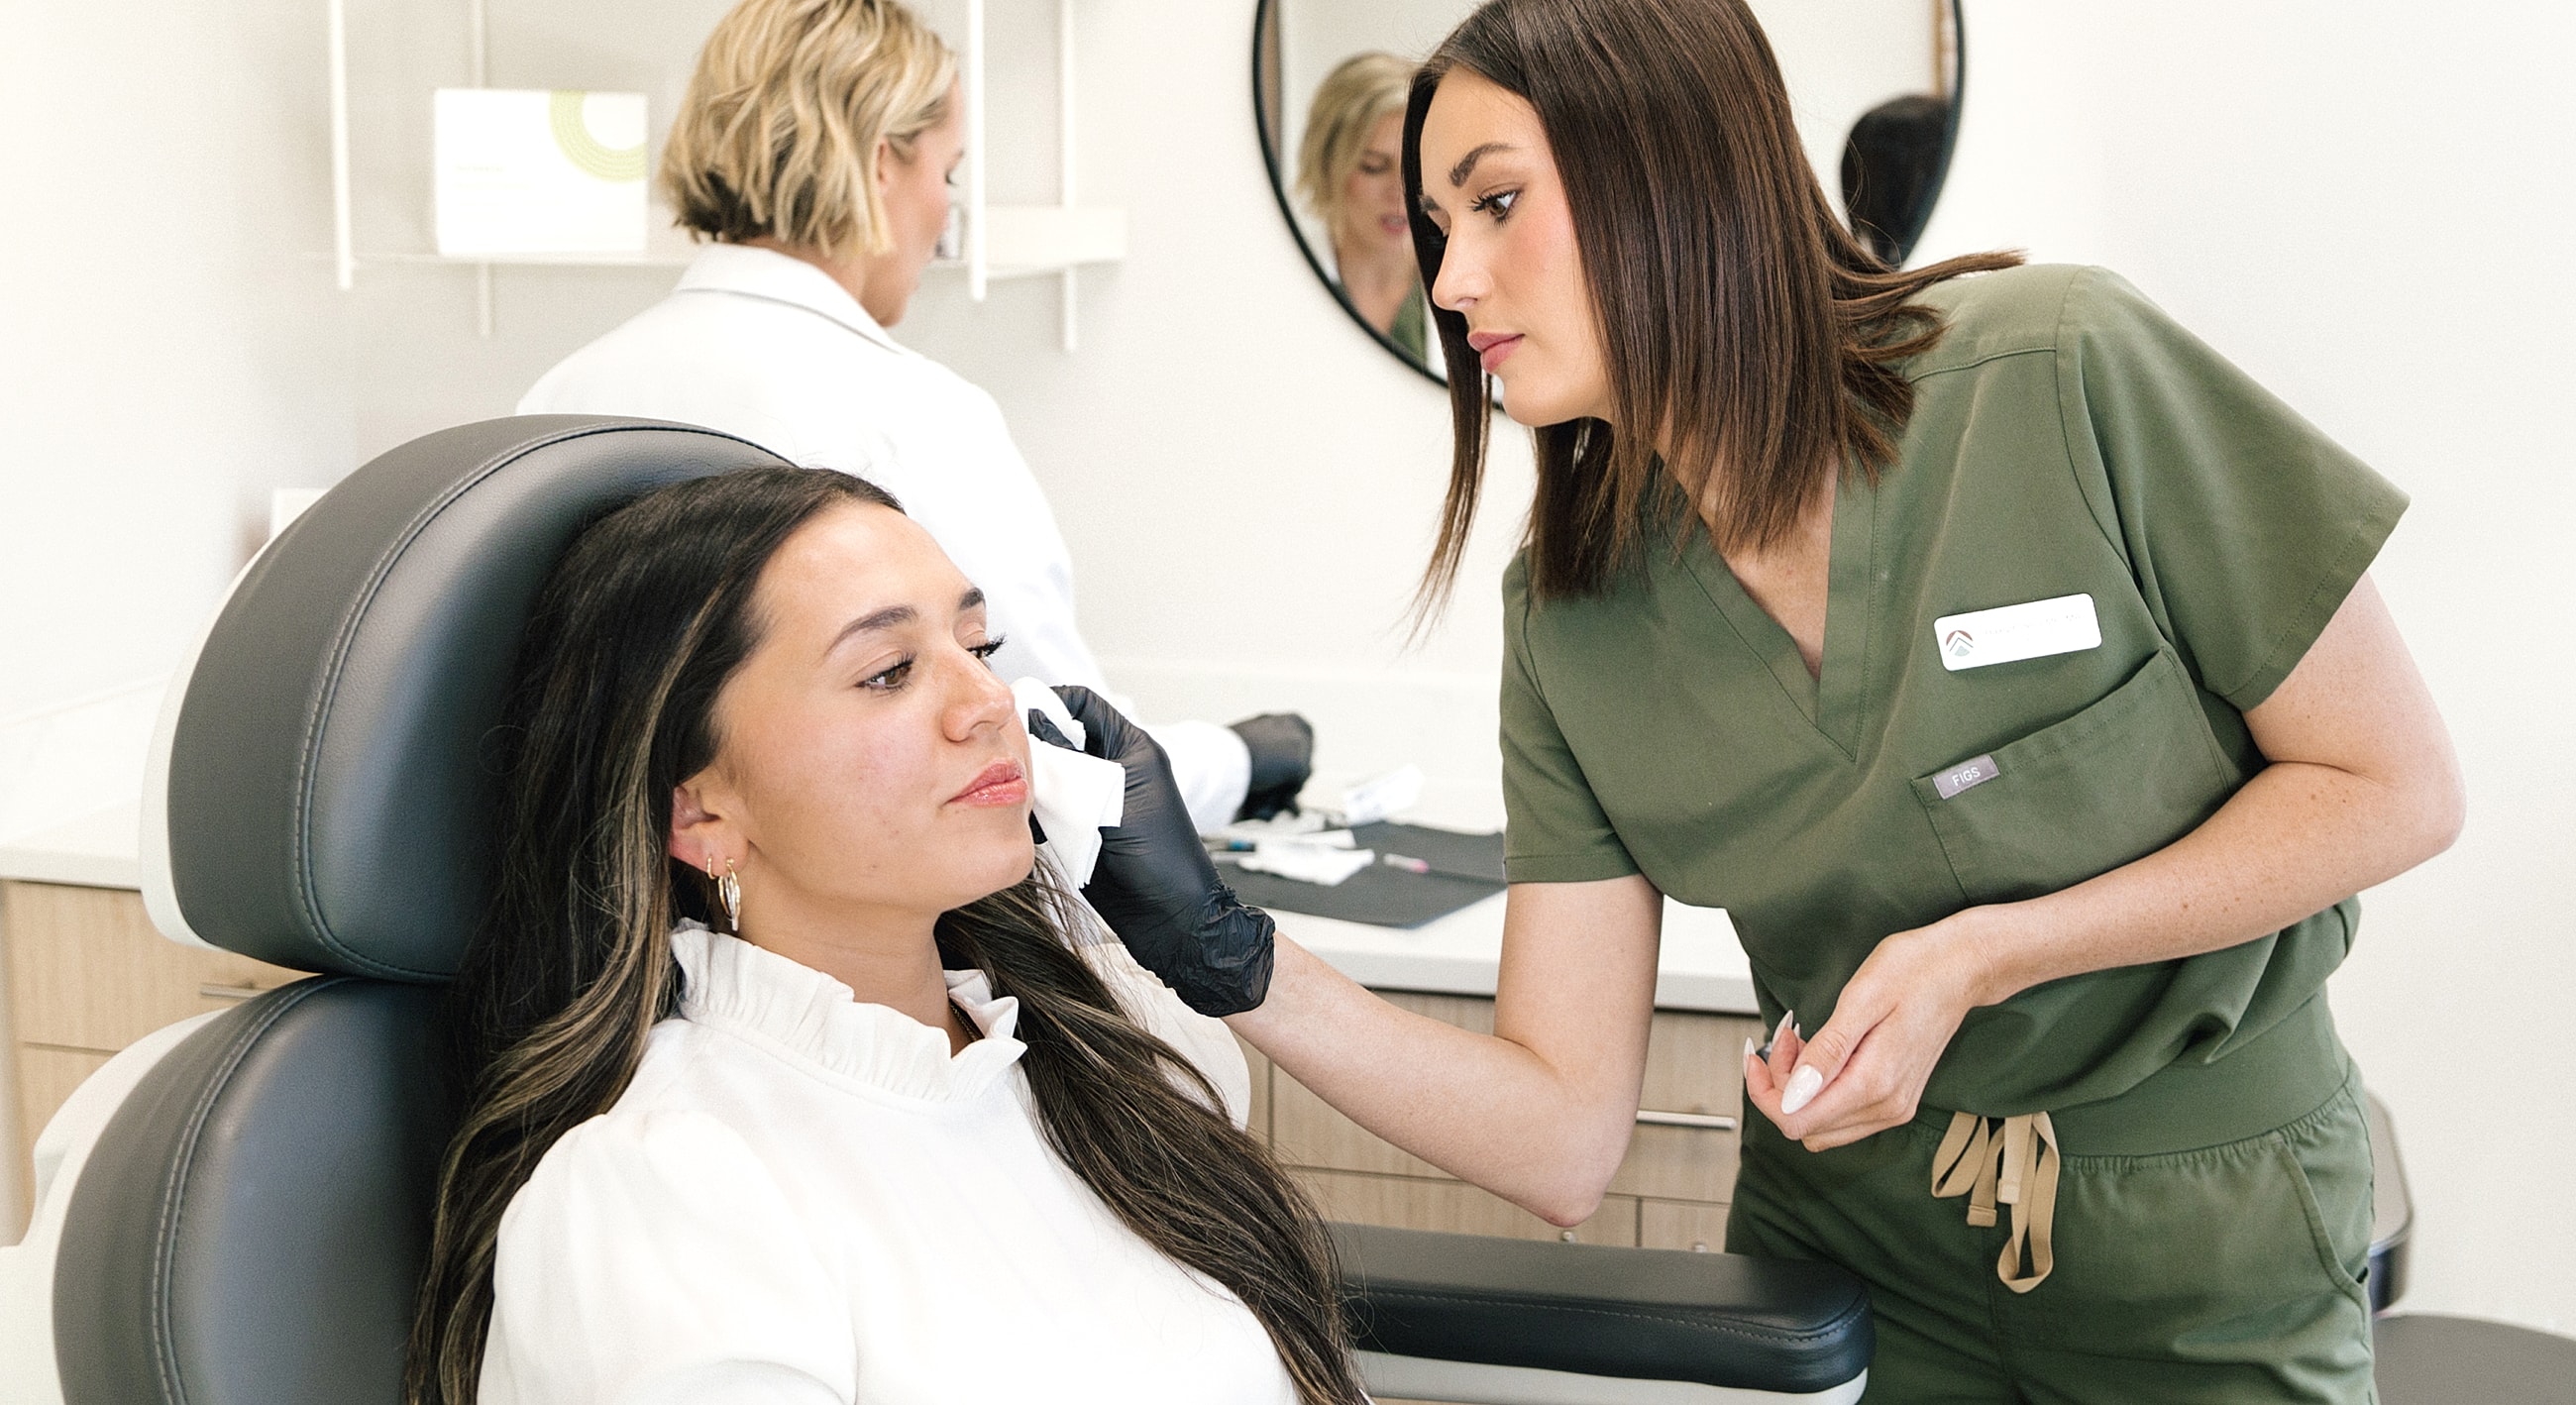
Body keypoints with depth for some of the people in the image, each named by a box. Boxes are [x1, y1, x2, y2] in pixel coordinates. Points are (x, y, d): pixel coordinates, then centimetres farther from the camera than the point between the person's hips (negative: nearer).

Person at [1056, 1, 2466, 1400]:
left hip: (2206, 1254, -3)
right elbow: (1563, 1140, -14)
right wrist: (1228, 954, -27)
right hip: (1848, 1232, 3)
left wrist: (1986, 954, -24)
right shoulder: (1568, 618, -11)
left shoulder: (2062, 375, -22)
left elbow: (2396, 788, -15)